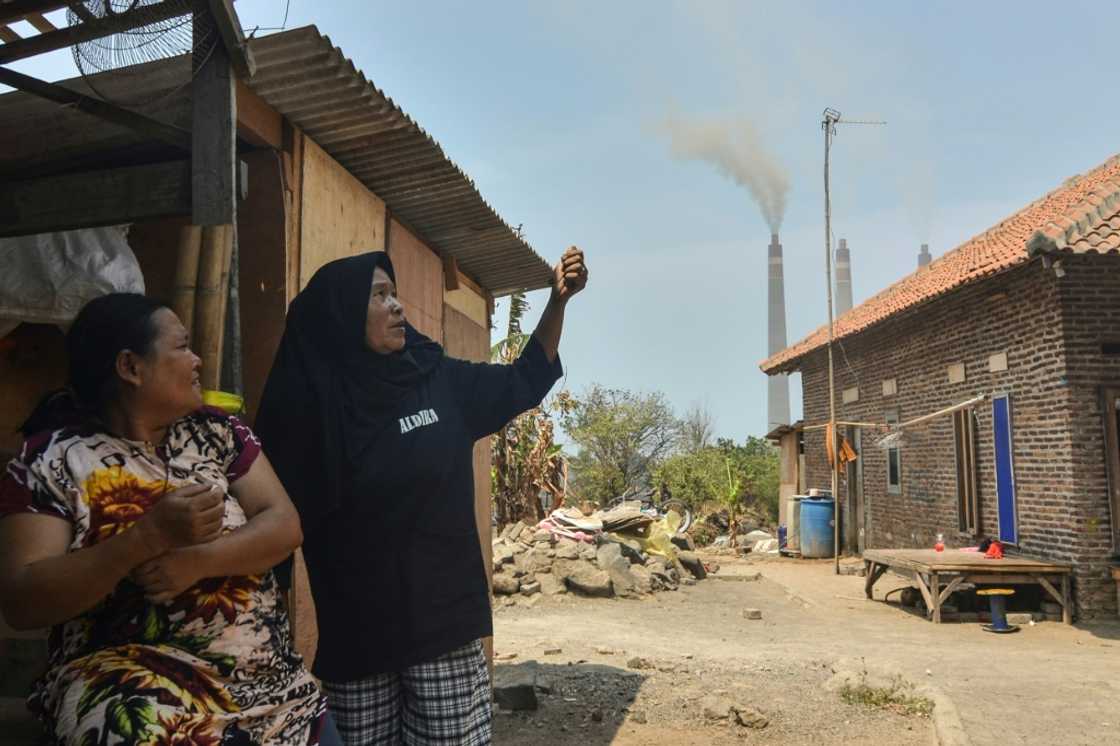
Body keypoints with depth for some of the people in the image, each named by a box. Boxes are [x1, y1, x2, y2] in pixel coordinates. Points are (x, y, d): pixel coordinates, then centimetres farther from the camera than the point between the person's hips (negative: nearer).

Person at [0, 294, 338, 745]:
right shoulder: (51, 460, -6)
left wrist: (197, 559, -19)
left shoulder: (218, 431, 5)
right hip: (132, 696, -3)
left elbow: (285, 524, -2)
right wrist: (150, 534, -24)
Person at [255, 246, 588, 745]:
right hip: (355, 630, -1)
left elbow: (524, 381, 11)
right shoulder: (306, 404, -7)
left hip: (445, 617, 2)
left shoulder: (437, 379, -1)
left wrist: (558, 300, 1)